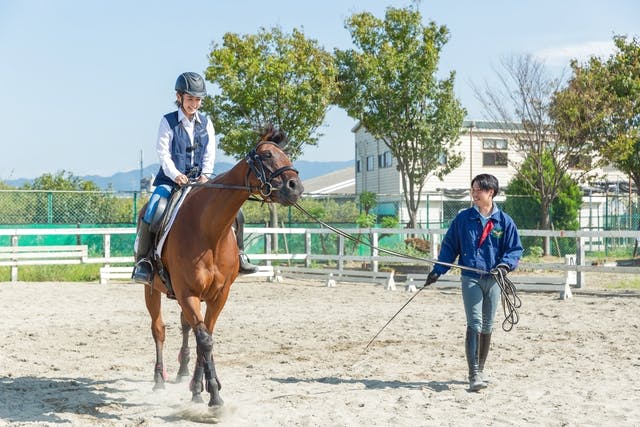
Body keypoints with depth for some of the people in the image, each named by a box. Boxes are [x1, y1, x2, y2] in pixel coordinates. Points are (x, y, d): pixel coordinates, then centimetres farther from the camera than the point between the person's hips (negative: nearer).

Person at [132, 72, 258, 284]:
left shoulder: (206, 123, 10)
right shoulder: (168, 121, -1)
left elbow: (210, 153, 5)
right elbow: (163, 152, -8)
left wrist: (205, 174, -12)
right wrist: (175, 174, -23)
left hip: (200, 181, 3)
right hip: (171, 180, -3)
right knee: (151, 214, -27)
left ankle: (238, 255, 6)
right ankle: (142, 261, -15)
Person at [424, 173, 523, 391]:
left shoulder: (505, 221, 2)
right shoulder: (463, 218, 3)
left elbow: (515, 249, 4)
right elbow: (449, 246, 8)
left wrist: (504, 265, -15)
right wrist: (437, 271, 3)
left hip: (493, 279, 2)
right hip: (470, 278, -2)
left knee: (487, 327, 11)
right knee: (474, 324, -13)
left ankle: (480, 369, 26)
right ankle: (474, 375, -15)